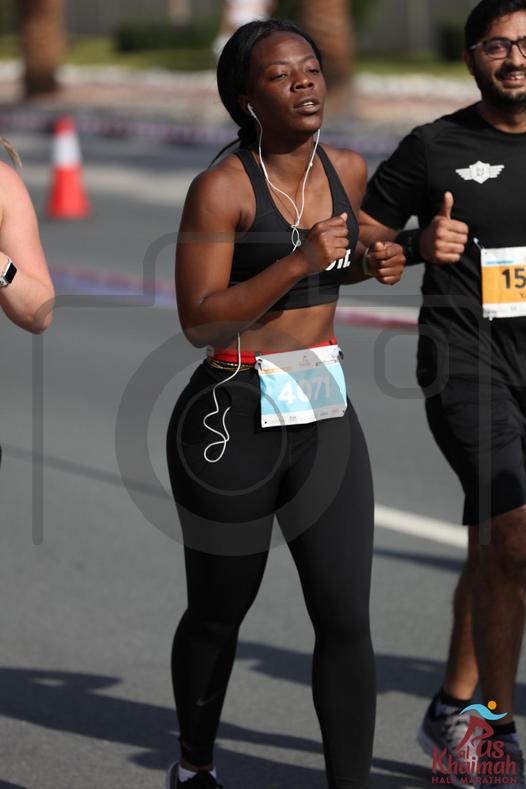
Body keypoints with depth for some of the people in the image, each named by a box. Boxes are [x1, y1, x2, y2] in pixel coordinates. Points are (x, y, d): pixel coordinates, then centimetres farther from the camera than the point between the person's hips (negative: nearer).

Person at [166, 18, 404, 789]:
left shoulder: (349, 168, 4)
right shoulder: (220, 188, -15)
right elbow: (198, 321, -19)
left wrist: (373, 263, 3)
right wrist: (299, 263, -28)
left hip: (325, 415, 5)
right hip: (232, 424, -4)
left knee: (347, 619, -5)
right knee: (219, 614, 14)